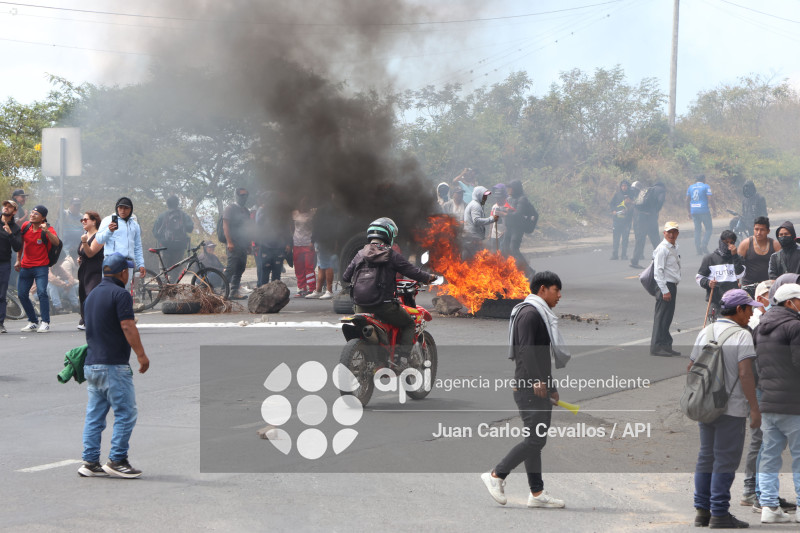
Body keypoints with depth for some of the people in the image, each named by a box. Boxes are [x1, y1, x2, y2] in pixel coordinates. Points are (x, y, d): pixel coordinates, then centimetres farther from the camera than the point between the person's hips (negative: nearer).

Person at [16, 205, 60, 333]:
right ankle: (33, 322, 17)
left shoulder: (48, 229, -11)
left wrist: (47, 231, -45)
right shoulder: (25, 226, 2)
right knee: (22, 294, 5)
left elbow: (56, 243, -30)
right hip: (25, 266, 6)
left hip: (41, 266, -5)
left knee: (42, 292, -19)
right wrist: (18, 259, 21)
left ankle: (45, 323, -13)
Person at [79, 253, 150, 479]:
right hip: (114, 365, -9)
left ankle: (90, 462, 8)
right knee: (126, 413, -3)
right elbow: (128, 327, -18)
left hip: (91, 363, 9)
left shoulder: (93, 294, 16)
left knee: (94, 415, 9)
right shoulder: (120, 294, -11)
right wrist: (141, 355, -15)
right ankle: (117, 460, -4)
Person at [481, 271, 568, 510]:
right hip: (529, 388, -11)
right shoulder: (529, 313, -11)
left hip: (539, 387, 11)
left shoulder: (541, 315, 22)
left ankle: (537, 493, 8)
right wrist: (537, 380, -28)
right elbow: (526, 349, -21)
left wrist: (551, 387, 27)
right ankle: (496, 475, -6)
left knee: (537, 440, 8)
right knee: (535, 439, -12)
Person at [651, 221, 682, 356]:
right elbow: (658, 271, -18)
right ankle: (656, 347, -4)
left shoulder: (674, 248, 16)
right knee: (661, 316, -7)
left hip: (672, 286, 9)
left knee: (668, 316, 14)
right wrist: (665, 290, -20)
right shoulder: (662, 249, -14)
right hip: (665, 286, -9)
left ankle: (666, 345, 20)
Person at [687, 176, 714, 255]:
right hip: (704, 210, -5)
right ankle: (704, 245, -15)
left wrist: (689, 212, 18)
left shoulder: (691, 187, 13)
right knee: (708, 229, 4)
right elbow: (710, 198, -11)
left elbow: (687, 200, 13)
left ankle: (698, 249, 3)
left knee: (697, 230, 8)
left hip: (694, 211, 5)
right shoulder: (706, 186, -3)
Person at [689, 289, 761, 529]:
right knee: (725, 461, -4)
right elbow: (745, 374, -19)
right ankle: (719, 514, -4)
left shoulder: (705, 333, 9)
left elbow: (691, 369, 14)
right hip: (731, 408, -7)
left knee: (706, 457, 12)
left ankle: (702, 511, 14)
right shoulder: (742, 335, -11)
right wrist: (754, 408, -17)